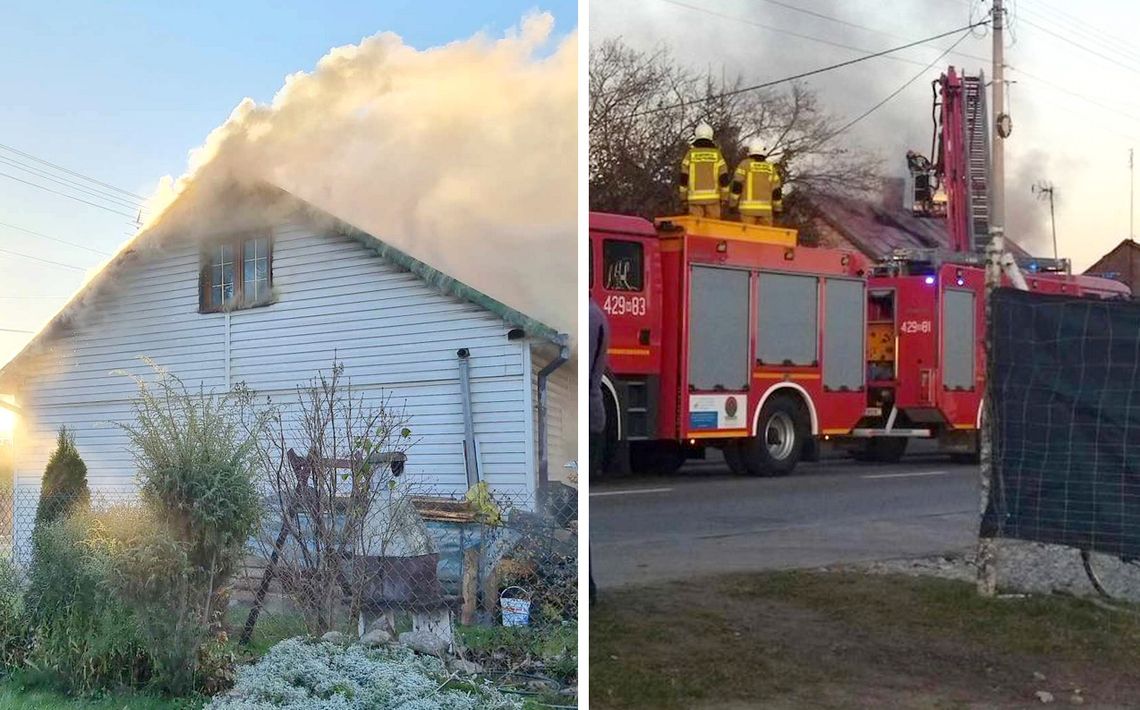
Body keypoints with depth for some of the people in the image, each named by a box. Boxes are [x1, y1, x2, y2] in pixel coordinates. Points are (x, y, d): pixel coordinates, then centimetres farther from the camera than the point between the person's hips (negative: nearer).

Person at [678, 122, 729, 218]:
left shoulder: (690, 154, 1)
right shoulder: (717, 154, 2)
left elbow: (683, 177, 0)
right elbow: (724, 178, -2)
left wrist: (684, 197, 7)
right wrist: (724, 197, 5)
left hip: (695, 197, 0)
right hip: (713, 197, 0)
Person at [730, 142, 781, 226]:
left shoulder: (745, 164, 2)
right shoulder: (771, 168, 11)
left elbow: (737, 185, -6)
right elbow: (776, 191, 7)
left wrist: (733, 205, -2)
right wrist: (777, 210, 14)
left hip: (748, 208, -3)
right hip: (766, 209, 3)